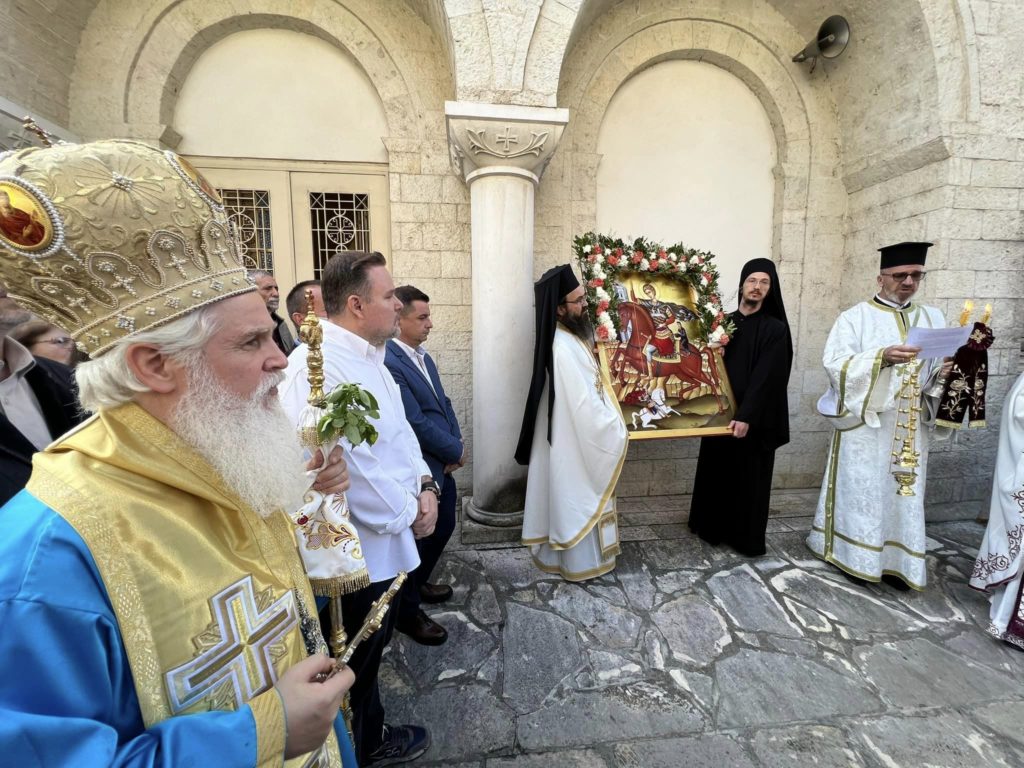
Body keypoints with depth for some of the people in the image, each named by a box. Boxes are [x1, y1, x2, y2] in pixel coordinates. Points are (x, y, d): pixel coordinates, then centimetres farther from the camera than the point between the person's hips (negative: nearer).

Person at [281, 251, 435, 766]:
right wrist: (408, 515, -15)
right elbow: (345, 468, -29)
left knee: (368, 657, 29)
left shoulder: (368, 358, 7)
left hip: (383, 542, 9)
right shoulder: (318, 366, -25)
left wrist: (424, 486, -4)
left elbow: (399, 432, 11)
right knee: (348, 670, 17)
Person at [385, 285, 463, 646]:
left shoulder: (423, 356, 7)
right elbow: (416, 422, -25)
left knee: (444, 527, 23)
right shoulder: (388, 362, -24)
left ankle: (418, 583, 49)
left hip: (442, 465, 9)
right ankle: (407, 612, 35)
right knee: (415, 537, 10)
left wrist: (456, 443, -3)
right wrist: (456, 451, -12)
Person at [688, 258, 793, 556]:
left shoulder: (775, 329, -7)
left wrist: (746, 416, -24)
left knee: (749, 477, 6)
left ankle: (747, 538, 22)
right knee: (717, 471, 13)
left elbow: (765, 377, -16)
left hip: (754, 418, -4)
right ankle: (714, 528, 30)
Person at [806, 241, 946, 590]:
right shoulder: (855, 318, -2)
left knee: (904, 493, 9)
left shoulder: (932, 319, 12)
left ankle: (895, 560, 21)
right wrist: (881, 357, -25)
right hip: (864, 420, -4)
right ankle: (857, 556, 15)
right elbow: (835, 364, -14)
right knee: (862, 490, 3)